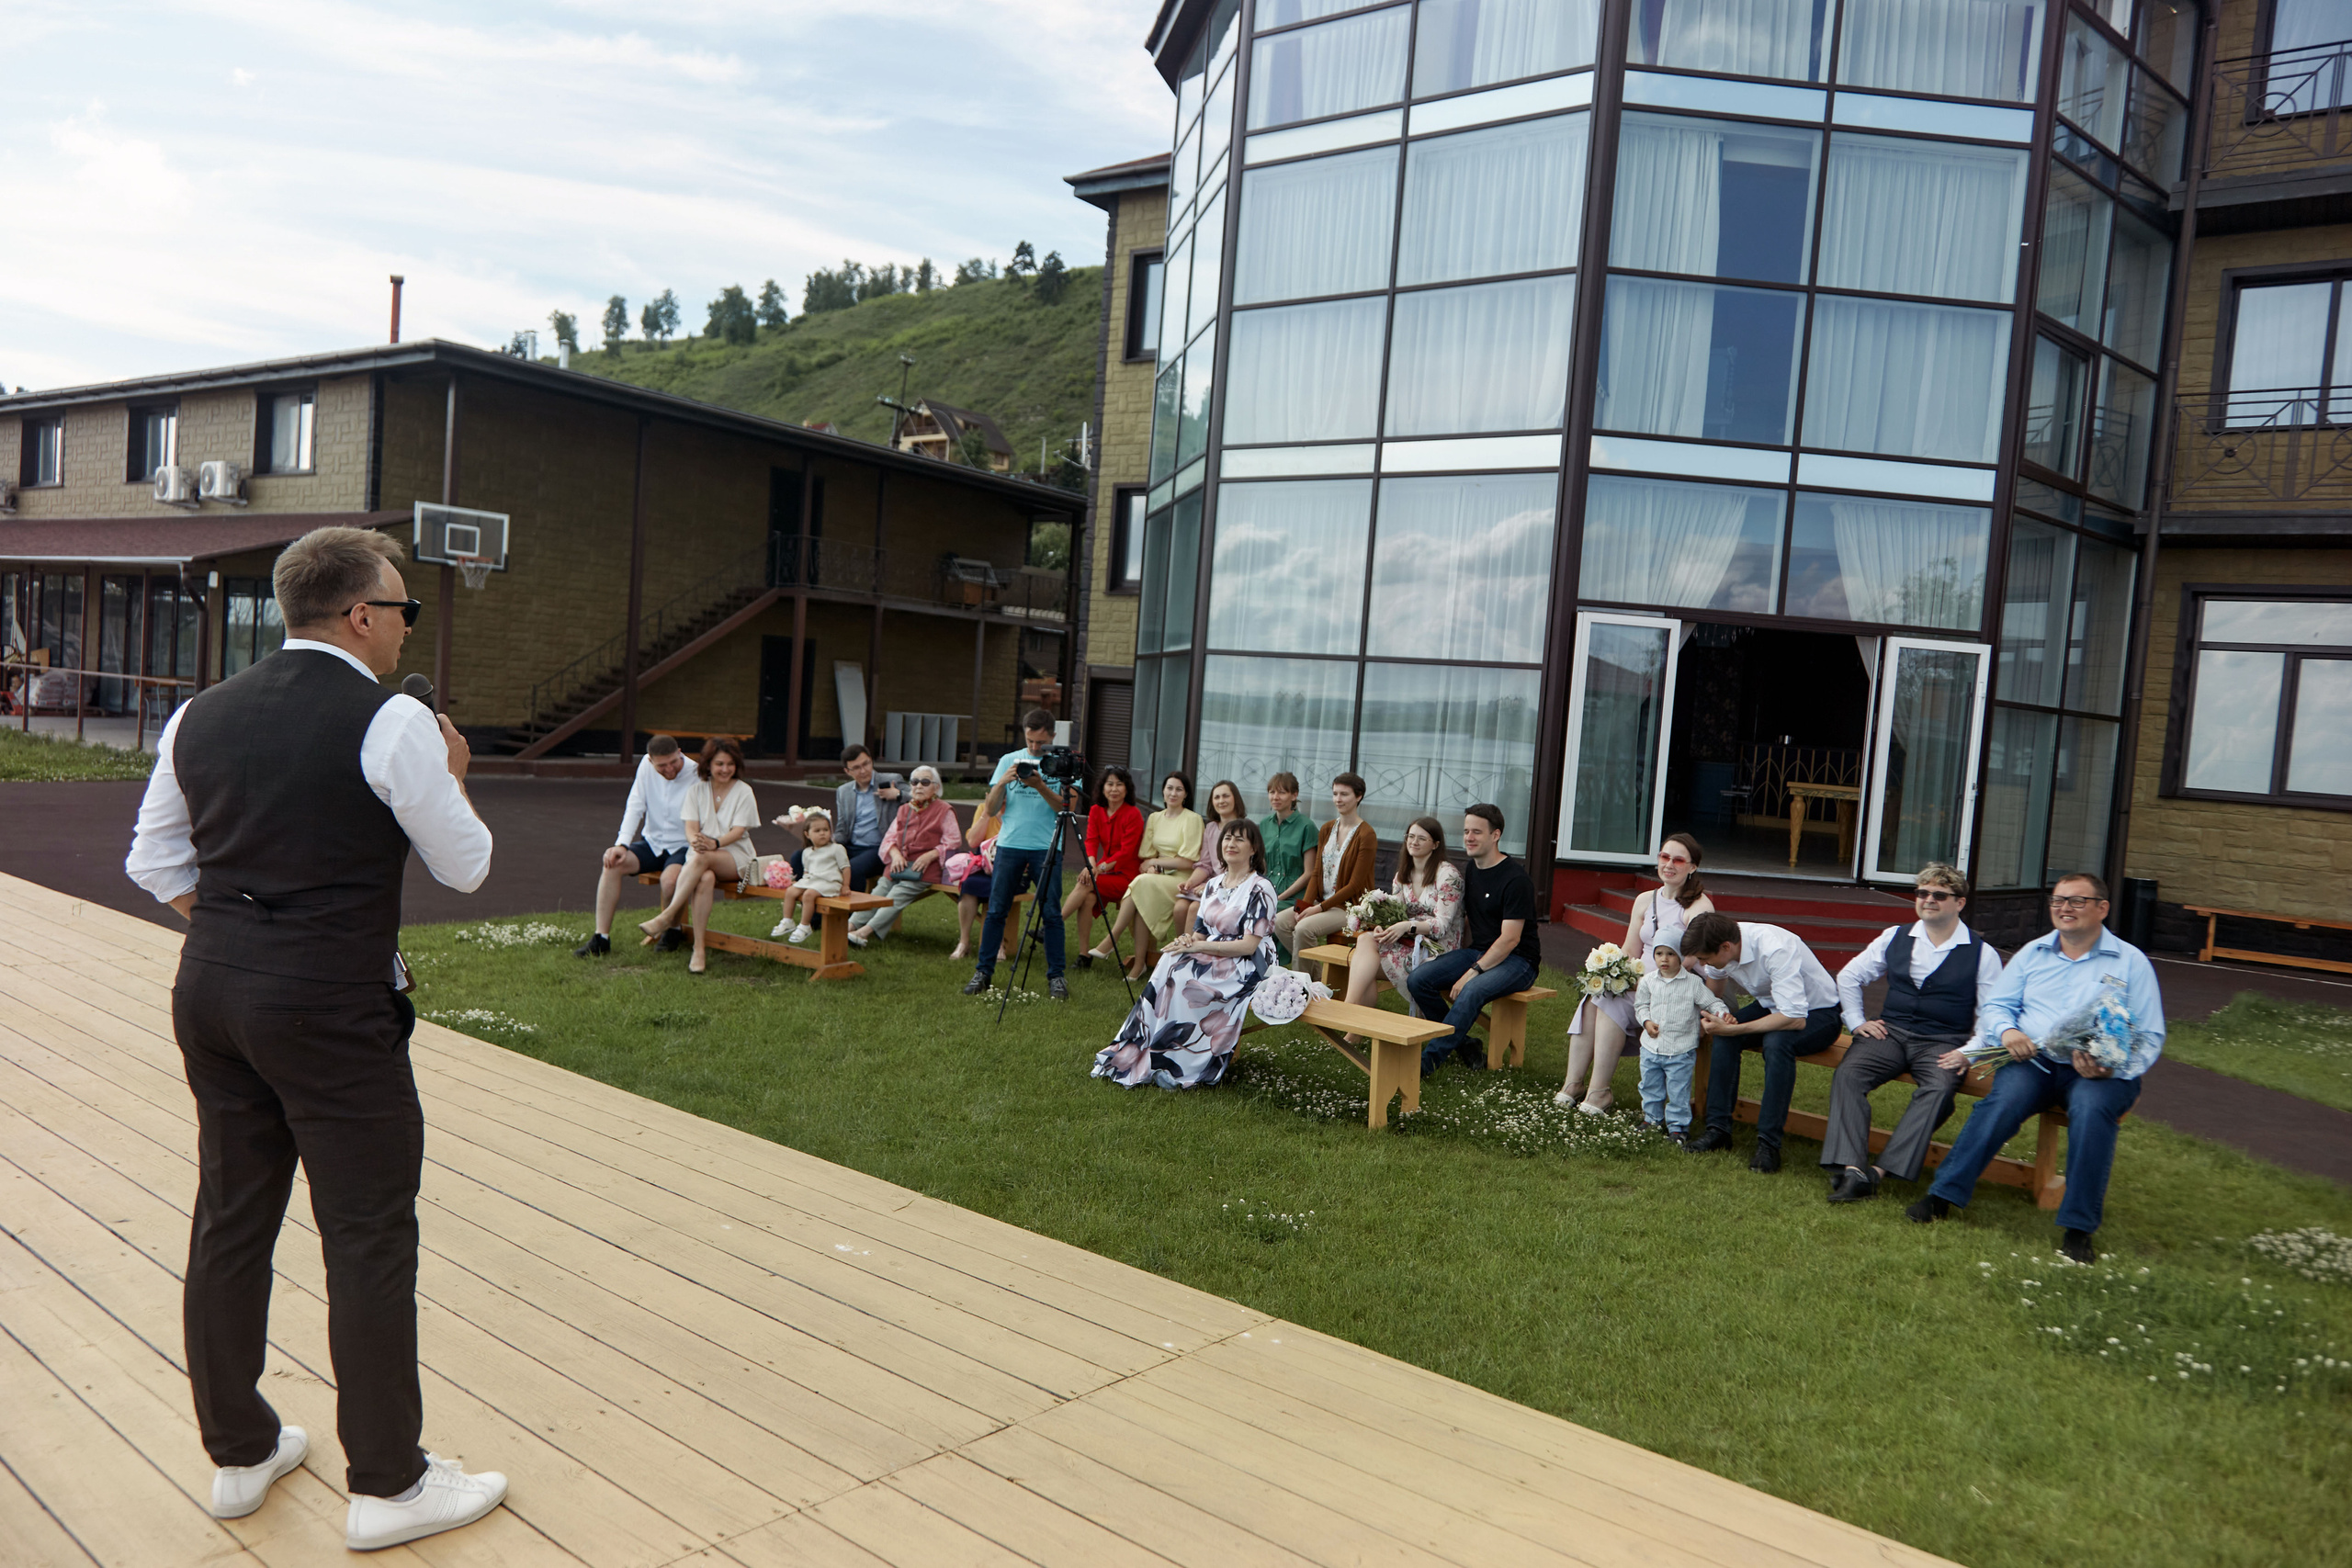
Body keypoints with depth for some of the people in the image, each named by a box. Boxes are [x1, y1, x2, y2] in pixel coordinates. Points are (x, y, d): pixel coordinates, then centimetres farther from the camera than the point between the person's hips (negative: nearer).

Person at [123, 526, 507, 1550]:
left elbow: (154, 864, 13)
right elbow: (466, 867, -5)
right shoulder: (392, 723, -13)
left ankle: (239, 1454, 34)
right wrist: (451, 777, 10)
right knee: (369, 1241, 3)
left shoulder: (201, 715, 8)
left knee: (229, 1222, 17)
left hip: (210, 991, 8)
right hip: (332, 1006, -7)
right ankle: (387, 1485, 16)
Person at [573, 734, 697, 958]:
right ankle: (601, 938, -17)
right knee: (613, 864, -19)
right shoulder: (646, 765, -2)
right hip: (652, 842, 5)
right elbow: (635, 807, -2)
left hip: (682, 847, -5)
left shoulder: (696, 775, -17)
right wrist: (621, 845, -15)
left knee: (670, 879, -34)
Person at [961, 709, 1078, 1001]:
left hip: (1046, 848, -2)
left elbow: (1067, 807, -6)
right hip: (1010, 845, 2)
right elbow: (991, 808, 6)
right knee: (996, 910, 3)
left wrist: (1040, 787, -19)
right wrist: (1002, 782, -12)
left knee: (1051, 913, -2)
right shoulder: (1009, 760, 10)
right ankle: (983, 971, 13)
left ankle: (1056, 976, 8)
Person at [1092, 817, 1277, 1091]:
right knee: (1169, 964, -23)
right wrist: (1189, 939, -12)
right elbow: (1201, 933, 14)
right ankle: (1134, 1054, -23)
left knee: (1180, 977, -29)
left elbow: (1249, 946, -17)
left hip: (1247, 969, -6)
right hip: (1213, 961, 7)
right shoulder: (1214, 886, 12)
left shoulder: (1260, 889, -11)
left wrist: (1198, 945, -19)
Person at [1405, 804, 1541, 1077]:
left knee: (1471, 992, -36)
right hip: (1477, 952, 8)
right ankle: (1462, 1043, -2)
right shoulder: (1471, 871, 10)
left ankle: (1429, 1059, -30)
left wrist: (1472, 973, -23)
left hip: (1518, 961, -8)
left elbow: (1510, 939, -19)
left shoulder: (1515, 878, -15)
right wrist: (1459, 961, 7)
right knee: (1417, 980, -13)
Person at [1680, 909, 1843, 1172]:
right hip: (1773, 1005, 6)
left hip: (1817, 1014, -6)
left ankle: (1768, 1143, -28)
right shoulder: (1720, 945, -15)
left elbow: (1795, 1019, -38)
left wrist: (1732, 1028, -36)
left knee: (1777, 1041, -35)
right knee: (1723, 1035, -21)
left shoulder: (1775, 949, -35)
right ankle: (1718, 1128, -13)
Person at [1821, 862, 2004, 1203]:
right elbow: (1848, 977, 22)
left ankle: (1881, 1171, -40)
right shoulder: (1895, 937, 14)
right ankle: (1851, 1169, -38)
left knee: (1939, 1089, -35)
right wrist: (1857, 1021, 11)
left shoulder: (1982, 954, 5)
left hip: (1944, 1042, -3)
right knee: (1847, 1074, -27)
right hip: (1891, 1031, 3)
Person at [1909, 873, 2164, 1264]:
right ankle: (1942, 1196, -28)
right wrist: (2007, 1031, -10)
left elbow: (2150, 1037, 4)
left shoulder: (2131, 962, 9)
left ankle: (2077, 1229, -26)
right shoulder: (2033, 953, 18)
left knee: (2091, 1110, -34)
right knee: (2002, 1100, -29)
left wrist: (2114, 1068, -16)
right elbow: (1995, 1005, 15)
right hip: (2034, 1059, 2)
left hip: (2103, 1072, -2)